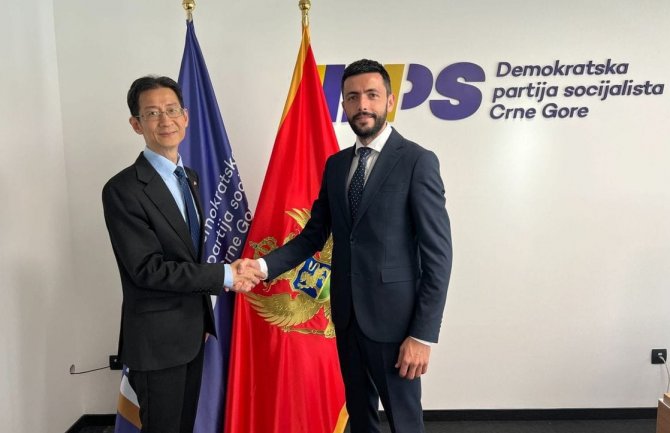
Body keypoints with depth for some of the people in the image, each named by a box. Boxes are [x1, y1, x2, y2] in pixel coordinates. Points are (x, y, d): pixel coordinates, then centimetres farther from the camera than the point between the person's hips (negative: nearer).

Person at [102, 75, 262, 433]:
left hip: (194, 328, 7)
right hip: (157, 338, -7)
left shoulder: (189, 176, 7)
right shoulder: (122, 190, -19)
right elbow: (147, 268, -23)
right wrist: (223, 275, -21)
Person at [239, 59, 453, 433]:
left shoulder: (418, 161, -11)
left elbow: (438, 254, -14)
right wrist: (265, 264, -10)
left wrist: (423, 334, -16)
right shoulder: (336, 164, 7)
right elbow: (314, 234, 6)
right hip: (346, 313, 5)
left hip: (392, 316, -5)